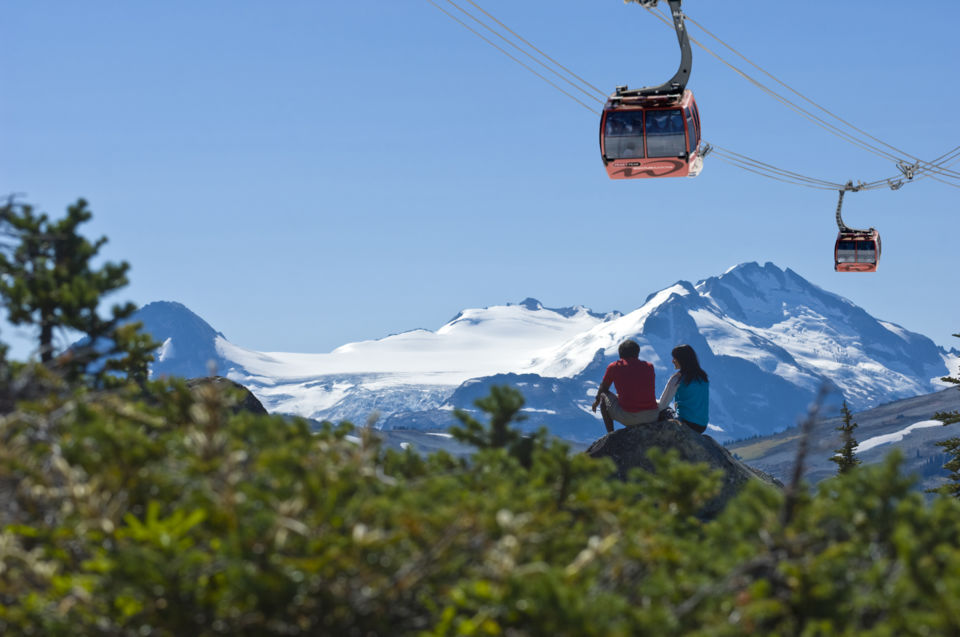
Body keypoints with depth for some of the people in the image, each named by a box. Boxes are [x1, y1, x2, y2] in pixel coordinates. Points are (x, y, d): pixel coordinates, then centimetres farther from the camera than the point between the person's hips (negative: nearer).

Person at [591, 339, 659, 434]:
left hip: (628, 417, -3)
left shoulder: (614, 367, 5)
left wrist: (597, 400, 45)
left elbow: (603, 388, 21)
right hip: (652, 417, 3)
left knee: (604, 396, 24)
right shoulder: (649, 366, 12)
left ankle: (611, 434, 18)